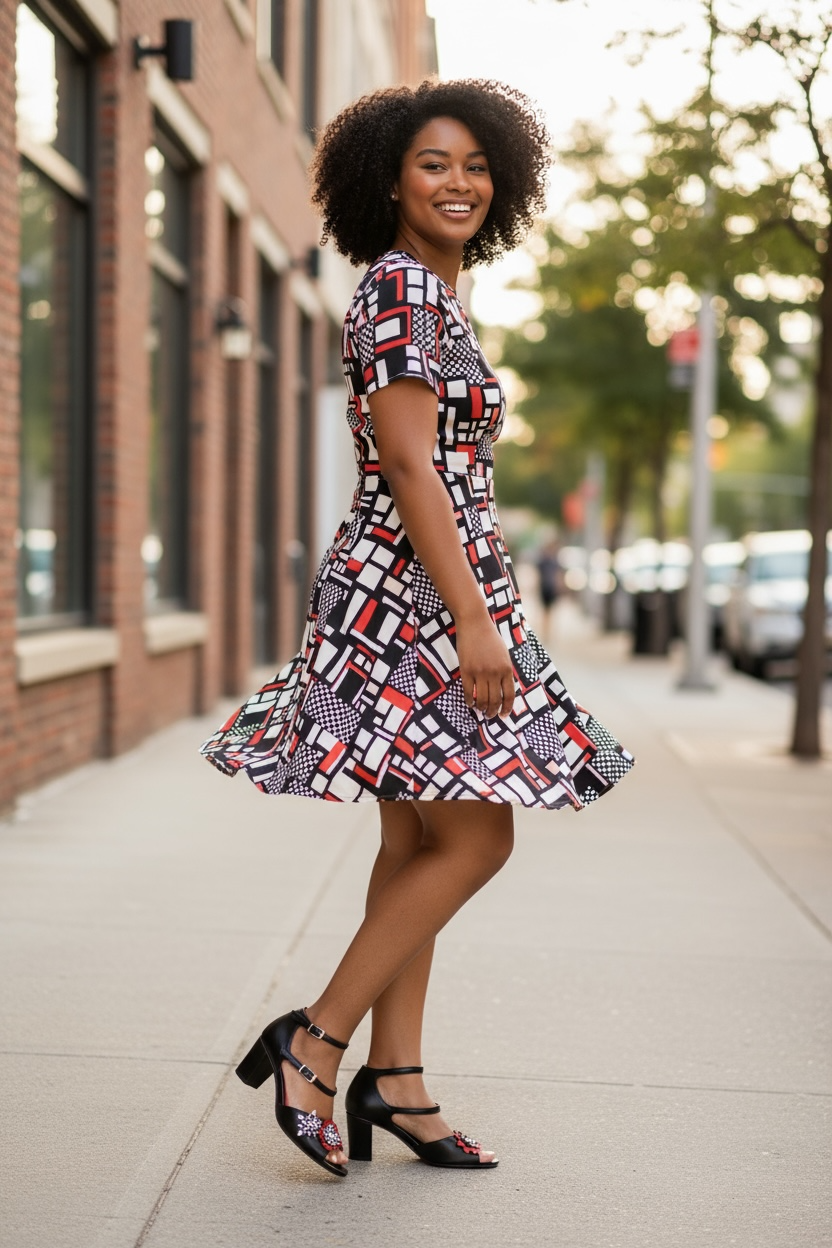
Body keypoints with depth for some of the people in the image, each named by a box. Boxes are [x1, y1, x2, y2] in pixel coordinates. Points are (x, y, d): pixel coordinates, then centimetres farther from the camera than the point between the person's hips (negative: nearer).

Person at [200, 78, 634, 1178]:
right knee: (477, 837, -8)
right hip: (415, 596, -10)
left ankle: (397, 1079, 15)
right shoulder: (401, 285, -11)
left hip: (426, 595, 10)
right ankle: (315, 1041, -1)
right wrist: (474, 618, -23)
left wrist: (477, 609, 23)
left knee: (419, 843, 10)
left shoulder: (435, 294, 19)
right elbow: (408, 464, -19)